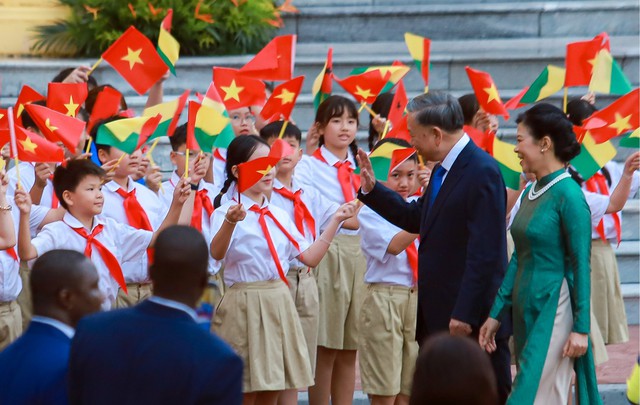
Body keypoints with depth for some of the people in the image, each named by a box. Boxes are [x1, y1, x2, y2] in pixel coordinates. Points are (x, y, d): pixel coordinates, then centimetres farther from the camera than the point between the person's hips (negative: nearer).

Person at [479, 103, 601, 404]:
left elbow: (581, 265, -14)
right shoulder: (531, 193, 11)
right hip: (525, 311, 8)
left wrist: (581, 328, -15)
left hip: (553, 311, -8)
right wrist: (496, 314, 12)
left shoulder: (568, 194, -13)